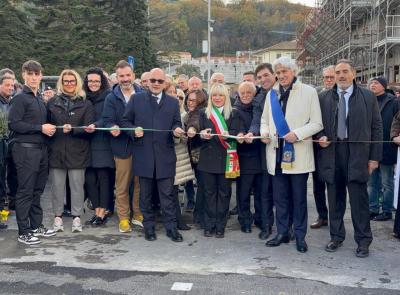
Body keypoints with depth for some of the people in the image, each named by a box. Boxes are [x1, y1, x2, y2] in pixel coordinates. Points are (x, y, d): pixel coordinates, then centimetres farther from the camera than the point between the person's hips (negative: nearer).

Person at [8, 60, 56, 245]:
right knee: (25, 192, -2)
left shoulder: (40, 100, 16)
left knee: (37, 190, 13)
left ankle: (36, 225, 23)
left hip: (41, 149, 7)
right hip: (25, 150, -7)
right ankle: (23, 232, 6)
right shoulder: (20, 98, -7)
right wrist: (40, 128, -16)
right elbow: (13, 124, -15)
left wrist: (49, 129, 5)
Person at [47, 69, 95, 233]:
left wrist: (71, 129, -18)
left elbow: (88, 127, -4)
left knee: (77, 185, 3)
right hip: (56, 150, 1)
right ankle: (58, 216, 17)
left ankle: (77, 217, 12)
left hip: (77, 152, -1)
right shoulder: (52, 102, 8)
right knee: (57, 185, 6)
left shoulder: (86, 103, 4)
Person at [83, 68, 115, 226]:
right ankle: (97, 211, 14)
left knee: (103, 177, -2)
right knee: (89, 178, 3)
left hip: (103, 143, -4)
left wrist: (95, 125, -25)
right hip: (88, 143, 5)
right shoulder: (84, 98, 12)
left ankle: (102, 213, 7)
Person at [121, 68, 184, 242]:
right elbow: (126, 121, 8)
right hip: (143, 155, 0)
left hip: (165, 156, 0)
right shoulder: (136, 99, 7)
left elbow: (177, 123, 9)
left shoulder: (173, 102, 10)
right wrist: (134, 130, -12)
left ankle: (171, 227, 11)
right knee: (146, 194, 9)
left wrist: (177, 130, -13)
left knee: (167, 194, 2)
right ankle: (149, 226, 21)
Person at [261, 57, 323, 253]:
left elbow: (317, 123, -4)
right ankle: (282, 233, 23)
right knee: (280, 197, 11)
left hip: (298, 154, -4)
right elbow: (265, 120, 20)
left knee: (299, 198, 4)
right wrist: (265, 132, -1)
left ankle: (300, 236, 16)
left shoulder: (309, 92, -1)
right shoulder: (271, 94, 13)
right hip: (277, 153, 4)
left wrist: (297, 134, -18)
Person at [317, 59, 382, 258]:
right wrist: (320, 137, -8)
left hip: (357, 154, -2)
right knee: (335, 198, 10)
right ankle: (336, 237, 24)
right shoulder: (323, 98, 7)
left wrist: (374, 157, 0)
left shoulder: (368, 97, 4)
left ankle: (363, 240, 15)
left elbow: (376, 127, 4)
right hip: (331, 152, 2)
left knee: (359, 198, 1)